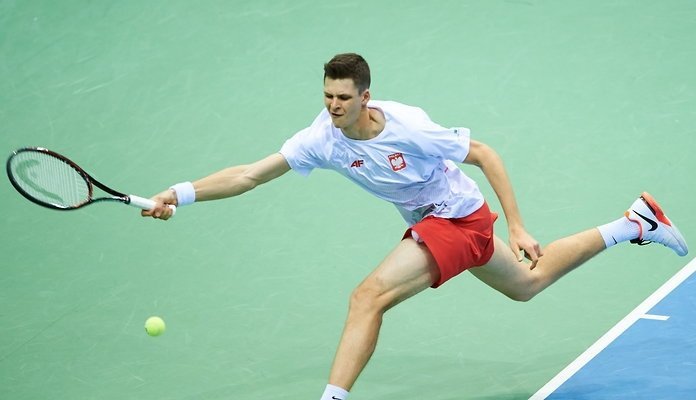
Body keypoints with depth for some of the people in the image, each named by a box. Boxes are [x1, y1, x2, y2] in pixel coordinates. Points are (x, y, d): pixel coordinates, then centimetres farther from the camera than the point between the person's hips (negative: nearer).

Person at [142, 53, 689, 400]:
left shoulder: (408, 127, -29)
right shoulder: (324, 137, -15)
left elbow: (486, 155, -20)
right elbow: (251, 174, -16)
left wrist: (517, 229, -22)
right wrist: (181, 193, -28)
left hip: (459, 217, -8)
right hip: (430, 222, 8)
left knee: (369, 296, -24)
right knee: (527, 283, 28)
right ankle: (635, 223, 42)